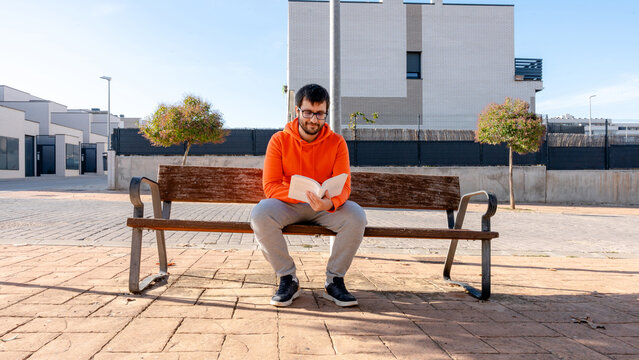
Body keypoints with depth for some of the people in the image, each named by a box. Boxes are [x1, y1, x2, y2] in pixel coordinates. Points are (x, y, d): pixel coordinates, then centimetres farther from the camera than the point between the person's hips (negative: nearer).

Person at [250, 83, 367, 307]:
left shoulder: (337, 142, -5)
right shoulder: (279, 140, -7)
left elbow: (343, 186, -11)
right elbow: (270, 186, -13)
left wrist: (330, 203, -36)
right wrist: (303, 195, -32)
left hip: (326, 207, 1)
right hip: (288, 205, 0)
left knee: (356, 217, -29)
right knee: (260, 214, -31)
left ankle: (334, 281, -10)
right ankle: (288, 279, -14)